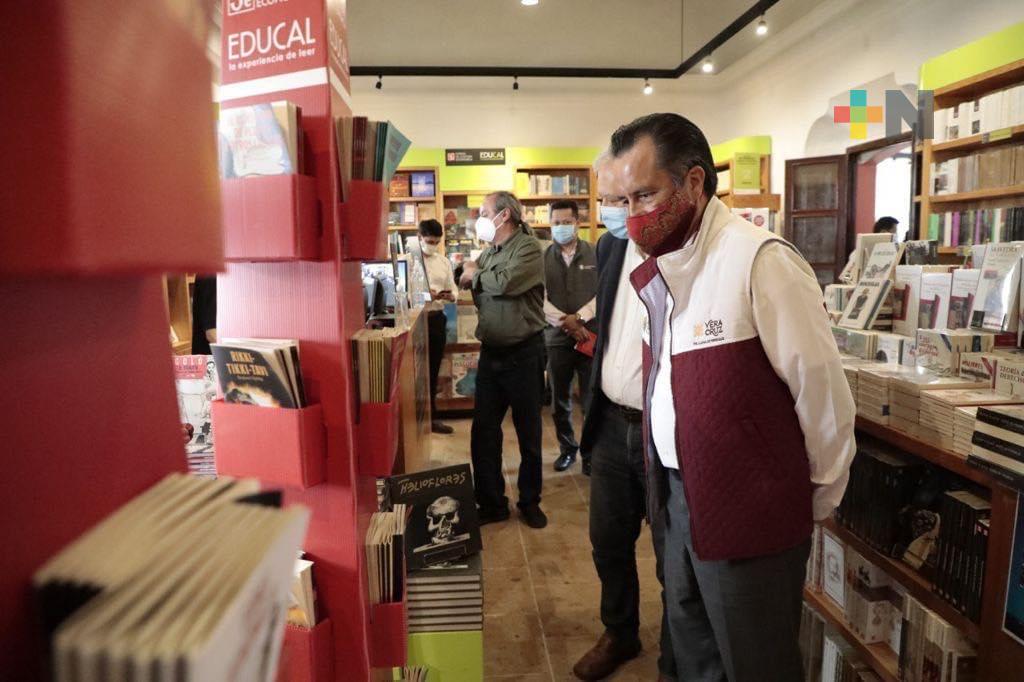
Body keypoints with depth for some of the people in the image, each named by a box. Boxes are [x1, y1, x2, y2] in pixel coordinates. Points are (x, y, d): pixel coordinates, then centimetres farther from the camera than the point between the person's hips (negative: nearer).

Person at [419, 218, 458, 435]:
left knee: (433, 370, 12)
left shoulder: (444, 262, 12)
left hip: (437, 318, 5)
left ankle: (431, 416, 23)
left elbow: (453, 288, 13)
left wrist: (450, 295, -11)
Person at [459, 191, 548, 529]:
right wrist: (472, 275, -10)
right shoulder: (489, 252, 13)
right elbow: (465, 281, 11)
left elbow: (505, 282, -25)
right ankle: (491, 503, 22)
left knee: (528, 432, 8)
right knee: (483, 431, 8)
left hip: (523, 352, -6)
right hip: (490, 352, 7)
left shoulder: (528, 248, -11)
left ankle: (530, 501, 24)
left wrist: (476, 275, -8)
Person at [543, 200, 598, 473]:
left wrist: (579, 318, -15)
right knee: (559, 399, 11)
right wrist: (565, 323, -13)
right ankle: (567, 448, 27)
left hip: (590, 335, -2)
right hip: (556, 337, 2)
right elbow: (540, 298, -4)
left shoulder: (596, 254, 1)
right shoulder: (542, 258, 5)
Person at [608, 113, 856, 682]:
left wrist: (818, 502, -4)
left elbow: (824, 391, -15)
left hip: (750, 513, -7)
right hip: (680, 496, 7)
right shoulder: (660, 269, 4)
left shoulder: (760, 261, -21)